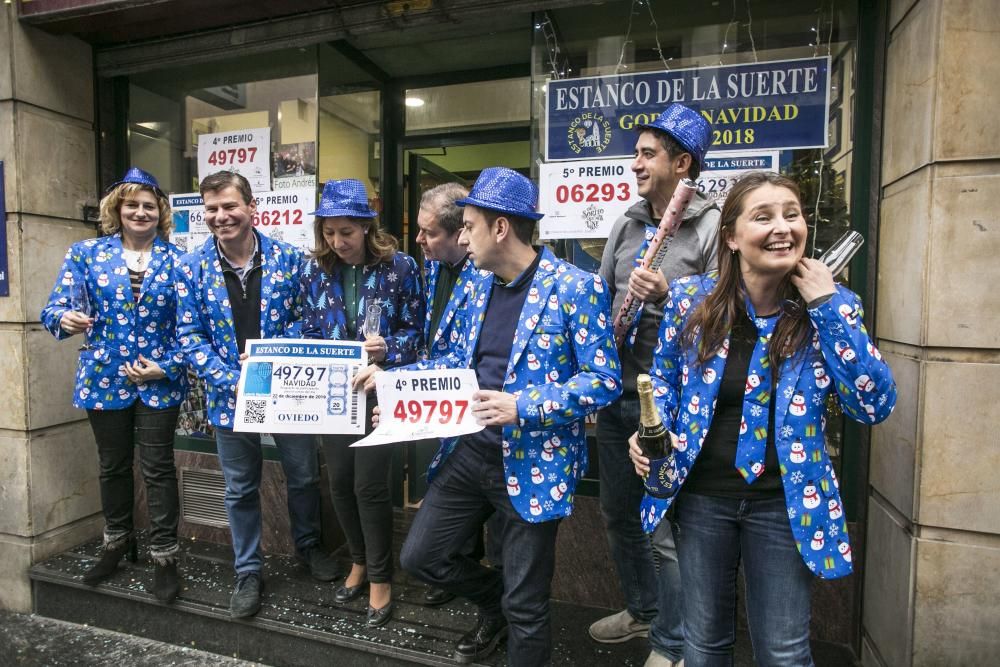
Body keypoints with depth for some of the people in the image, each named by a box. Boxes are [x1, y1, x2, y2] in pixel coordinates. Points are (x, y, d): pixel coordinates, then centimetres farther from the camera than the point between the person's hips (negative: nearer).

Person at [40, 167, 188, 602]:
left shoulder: (176, 259, -1)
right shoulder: (86, 253, 2)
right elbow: (54, 309, -2)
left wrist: (167, 366, -11)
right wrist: (66, 319, -26)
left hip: (159, 380, -2)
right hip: (104, 377, 2)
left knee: (158, 468, 1)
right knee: (113, 465, 16)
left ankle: (164, 555, 14)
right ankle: (117, 542, 36)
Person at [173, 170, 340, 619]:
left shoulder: (287, 258, -6)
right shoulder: (191, 268, -5)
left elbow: (304, 318, -1)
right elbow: (191, 338, -5)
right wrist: (234, 381, -16)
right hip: (230, 396, 0)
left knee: (303, 476, 14)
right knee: (241, 490, 14)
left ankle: (308, 544, 40)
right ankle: (248, 572, 33)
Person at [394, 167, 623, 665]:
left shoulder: (575, 287, -15)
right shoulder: (482, 290, 8)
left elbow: (604, 380, -16)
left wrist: (524, 406, -26)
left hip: (534, 464, -6)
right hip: (470, 451, 7)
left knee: (525, 606, 9)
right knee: (419, 556, 15)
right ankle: (495, 603, 41)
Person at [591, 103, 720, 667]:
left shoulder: (713, 227, -9)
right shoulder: (626, 225, 11)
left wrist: (669, 297, -26)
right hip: (616, 394, 7)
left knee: (666, 530, 4)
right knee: (619, 514, 20)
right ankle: (642, 610, 44)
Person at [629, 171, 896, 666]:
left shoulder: (832, 306, -8)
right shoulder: (690, 298, -9)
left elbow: (875, 406, -16)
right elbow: (664, 381, 5)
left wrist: (828, 304, -21)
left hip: (785, 502, 0)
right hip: (701, 494, 1)